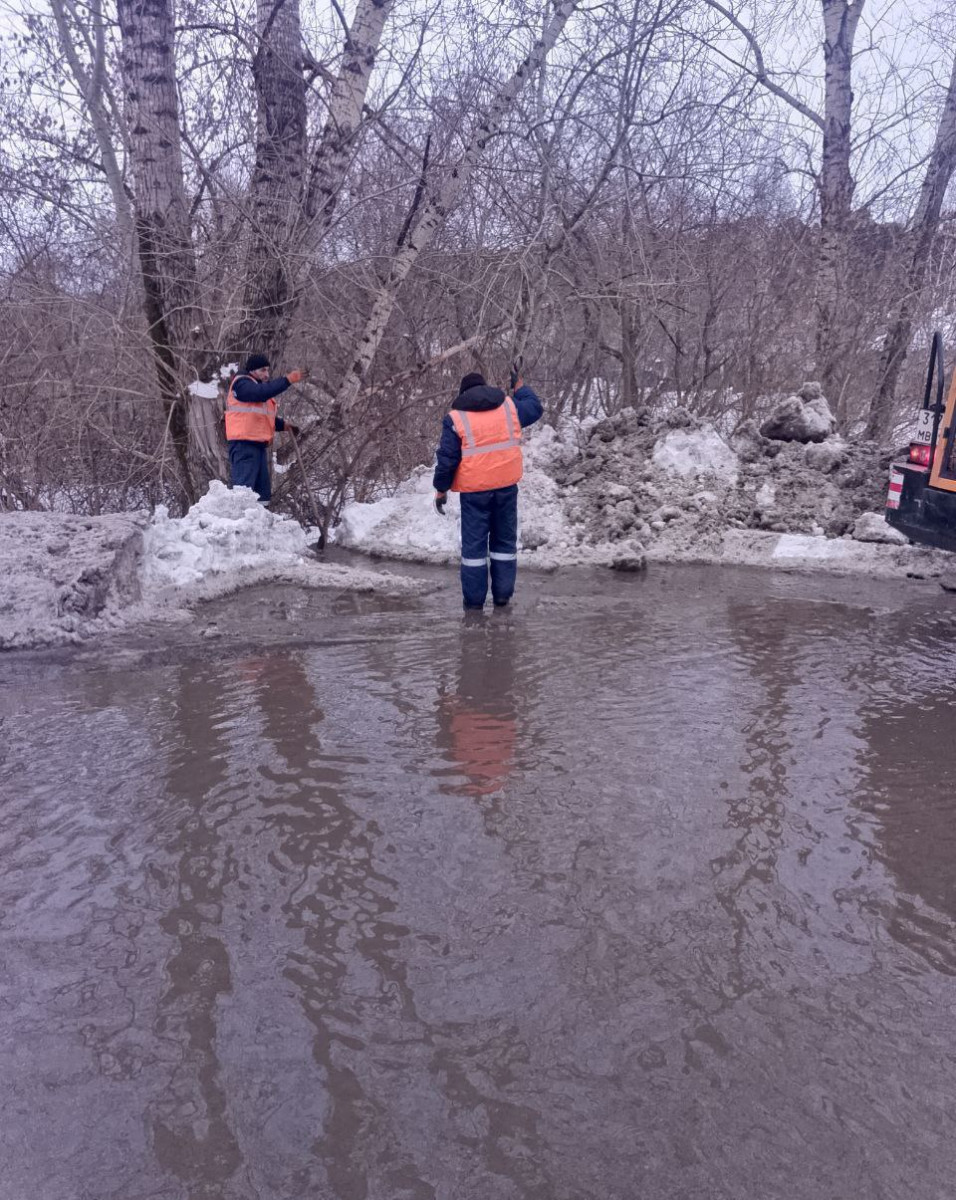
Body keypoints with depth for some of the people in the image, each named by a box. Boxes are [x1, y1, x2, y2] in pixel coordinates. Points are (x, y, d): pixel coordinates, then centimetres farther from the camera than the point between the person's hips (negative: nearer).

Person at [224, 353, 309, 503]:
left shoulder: (260, 386, 24)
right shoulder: (241, 383, -5)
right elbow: (261, 392, -25)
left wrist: (283, 425, 13)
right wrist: (288, 379, -24)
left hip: (259, 444, 10)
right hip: (244, 445, -10)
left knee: (262, 489, 10)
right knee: (243, 487, -16)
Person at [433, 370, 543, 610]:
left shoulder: (455, 418, -3)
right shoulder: (509, 406, 5)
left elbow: (446, 458, -5)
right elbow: (535, 408, 24)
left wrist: (441, 489, 5)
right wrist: (520, 385, 39)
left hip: (474, 490, -3)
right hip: (506, 485, 3)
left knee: (474, 543, 6)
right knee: (505, 540, 14)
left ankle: (474, 600, 7)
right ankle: (503, 595, 15)